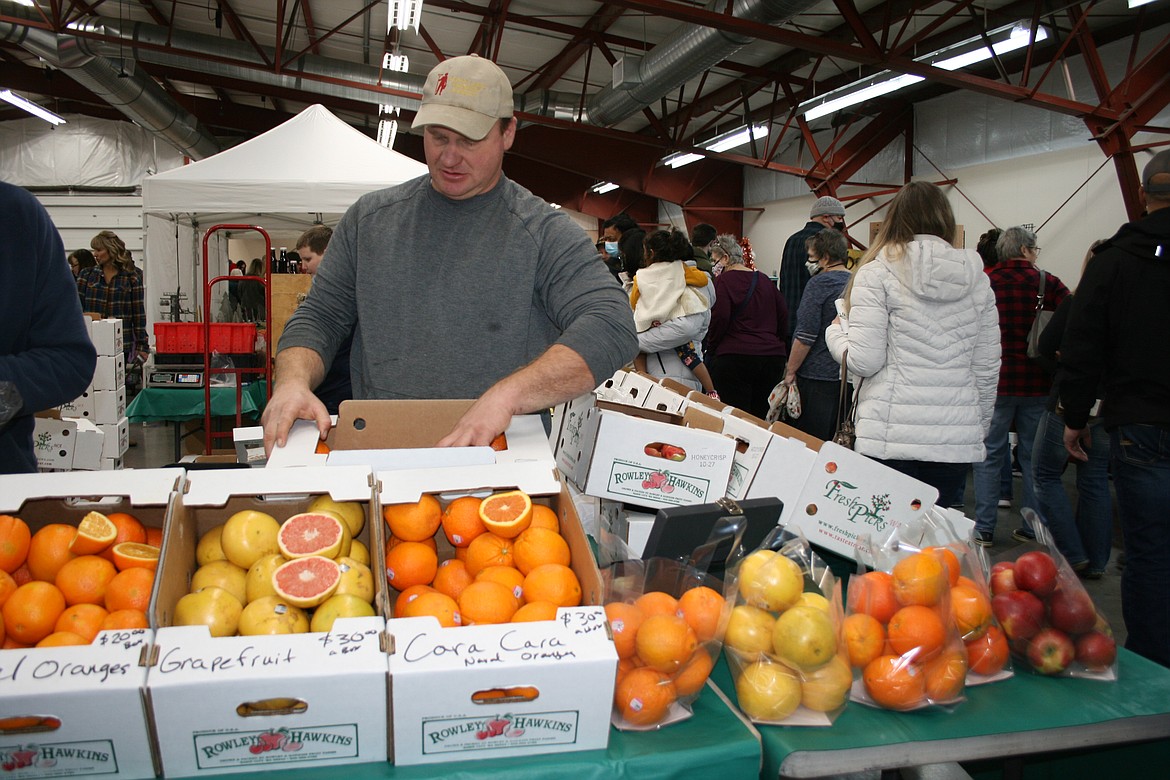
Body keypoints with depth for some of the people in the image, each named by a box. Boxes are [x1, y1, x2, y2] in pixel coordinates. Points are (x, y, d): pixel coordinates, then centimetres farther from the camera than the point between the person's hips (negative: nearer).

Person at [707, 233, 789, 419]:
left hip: (735, 357, -6)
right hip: (773, 359, 6)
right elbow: (784, 315, 16)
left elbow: (720, 317, -13)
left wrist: (710, 348, -1)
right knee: (761, 418, 11)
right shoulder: (764, 280, 15)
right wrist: (777, 345, 24)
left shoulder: (724, 280, -4)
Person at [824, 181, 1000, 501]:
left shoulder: (877, 273, -4)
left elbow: (864, 362, -11)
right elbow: (987, 370, 11)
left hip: (892, 438, -4)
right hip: (957, 441, 4)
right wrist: (979, 430, 23)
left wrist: (836, 331, 9)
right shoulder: (977, 279, 9)